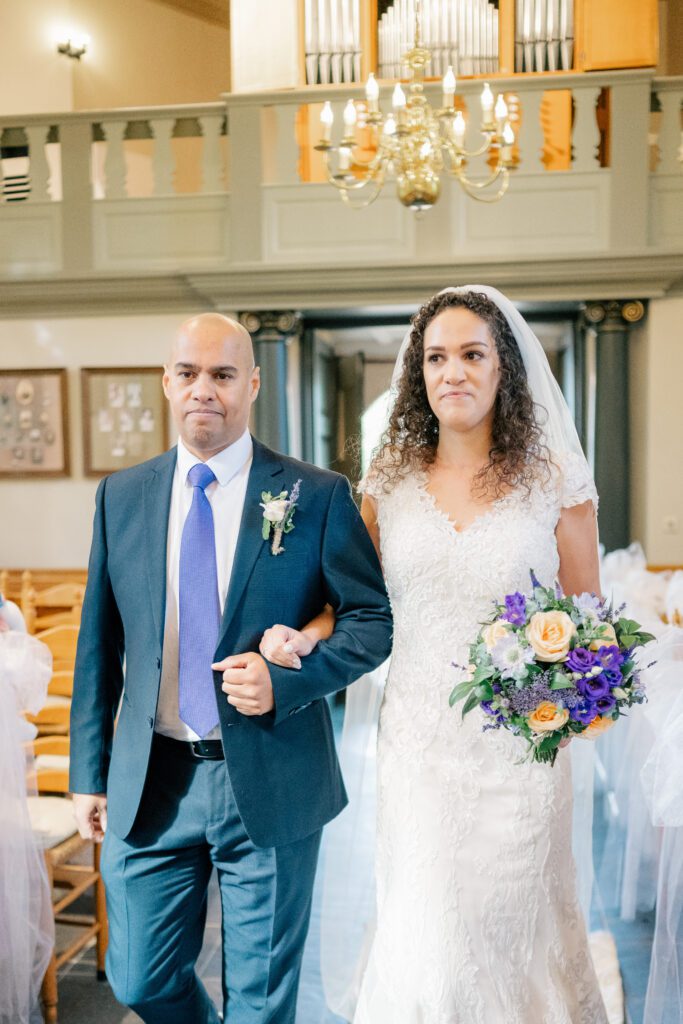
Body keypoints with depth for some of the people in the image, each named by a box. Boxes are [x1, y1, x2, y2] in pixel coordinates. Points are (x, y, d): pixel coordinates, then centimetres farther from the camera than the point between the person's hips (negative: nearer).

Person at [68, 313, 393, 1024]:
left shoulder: (317, 494, -6)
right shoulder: (121, 496, 4)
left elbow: (373, 619, -4)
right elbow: (99, 645, 7)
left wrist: (285, 680, -19)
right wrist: (89, 774, 7)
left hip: (271, 785, -2)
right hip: (149, 785, 3)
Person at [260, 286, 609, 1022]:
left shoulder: (556, 480, -2)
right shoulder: (388, 483, 3)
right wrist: (305, 638, -8)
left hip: (518, 742, -1)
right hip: (418, 741, 1)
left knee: (510, 925, 12)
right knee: (423, 932, 8)